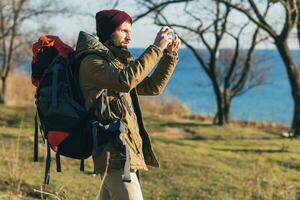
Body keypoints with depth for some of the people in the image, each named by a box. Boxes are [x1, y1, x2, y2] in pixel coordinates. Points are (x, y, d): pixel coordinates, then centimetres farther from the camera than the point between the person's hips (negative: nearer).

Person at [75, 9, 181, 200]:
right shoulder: (92, 62, -8)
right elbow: (125, 80, -25)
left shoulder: (119, 62, 20)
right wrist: (156, 48, -22)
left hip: (122, 150, 10)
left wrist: (169, 55, 10)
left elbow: (152, 87, 22)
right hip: (115, 150, -9)